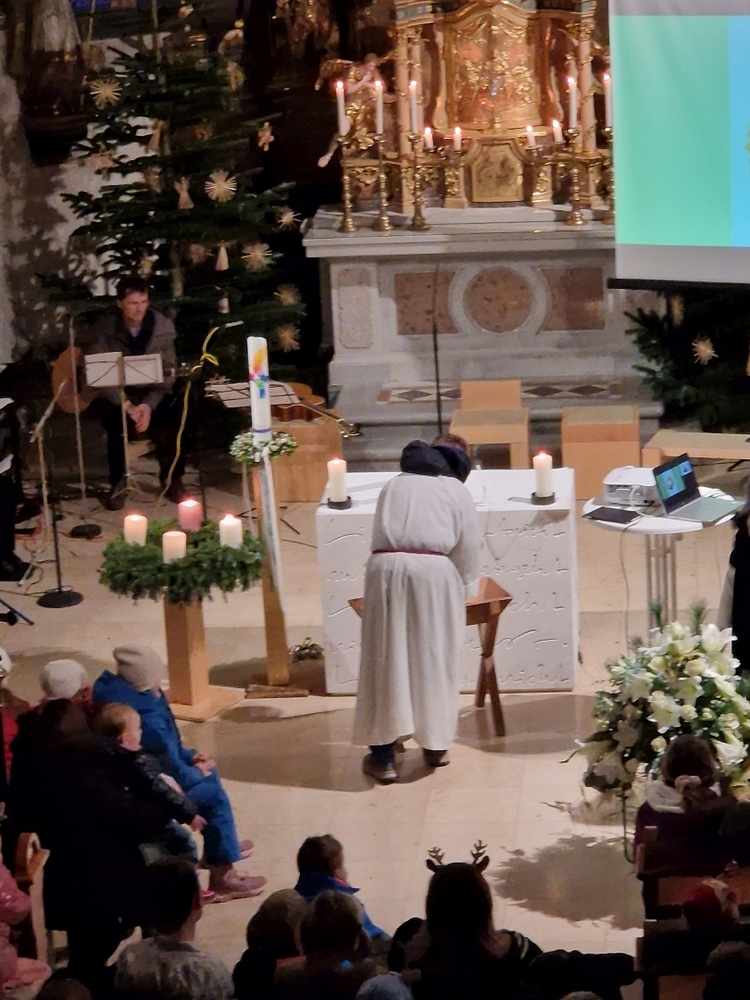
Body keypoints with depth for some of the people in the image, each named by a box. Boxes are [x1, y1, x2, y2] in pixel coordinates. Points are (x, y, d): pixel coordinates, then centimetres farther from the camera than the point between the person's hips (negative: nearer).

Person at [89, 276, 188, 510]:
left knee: (176, 415, -29)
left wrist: (149, 405, -26)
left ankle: (172, 480, -6)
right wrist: (127, 405, -27)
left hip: (154, 395, 1)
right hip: (117, 396, -1)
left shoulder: (163, 326, -6)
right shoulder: (103, 330, -9)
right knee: (116, 422, -34)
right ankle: (117, 484, -11)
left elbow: (168, 372, -10)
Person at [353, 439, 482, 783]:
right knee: (434, 660, 11)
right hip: (434, 572, -1)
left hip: (386, 568, 1)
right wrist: (459, 584, 30)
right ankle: (435, 747, 21)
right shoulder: (456, 491, 17)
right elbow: (468, 551, 13)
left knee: (386, 661, 3)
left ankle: (382, 756, 3)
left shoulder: (392, 487, 24)